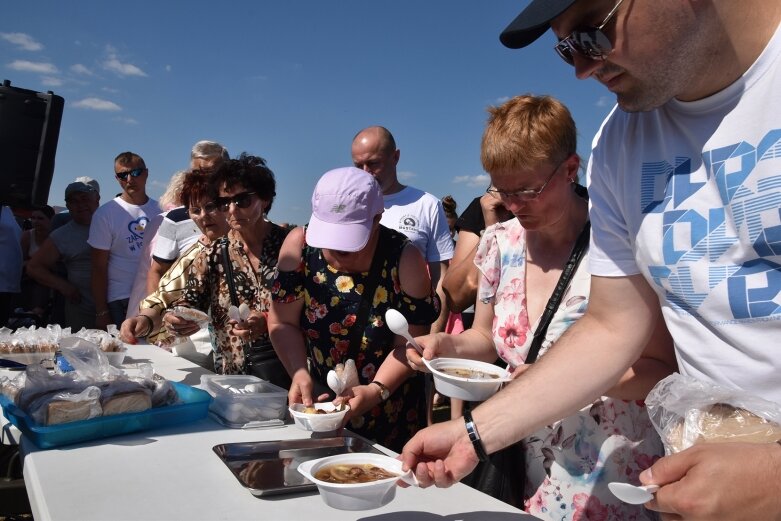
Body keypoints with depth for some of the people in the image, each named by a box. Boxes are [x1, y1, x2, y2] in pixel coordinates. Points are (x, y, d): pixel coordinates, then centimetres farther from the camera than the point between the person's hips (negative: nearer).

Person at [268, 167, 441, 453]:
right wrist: (300, 374, -21)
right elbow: (284, 322, -8)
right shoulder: (299, 245, -14)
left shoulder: (404, 259, -21)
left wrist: (377, 391, -28)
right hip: (317, 401, 3)